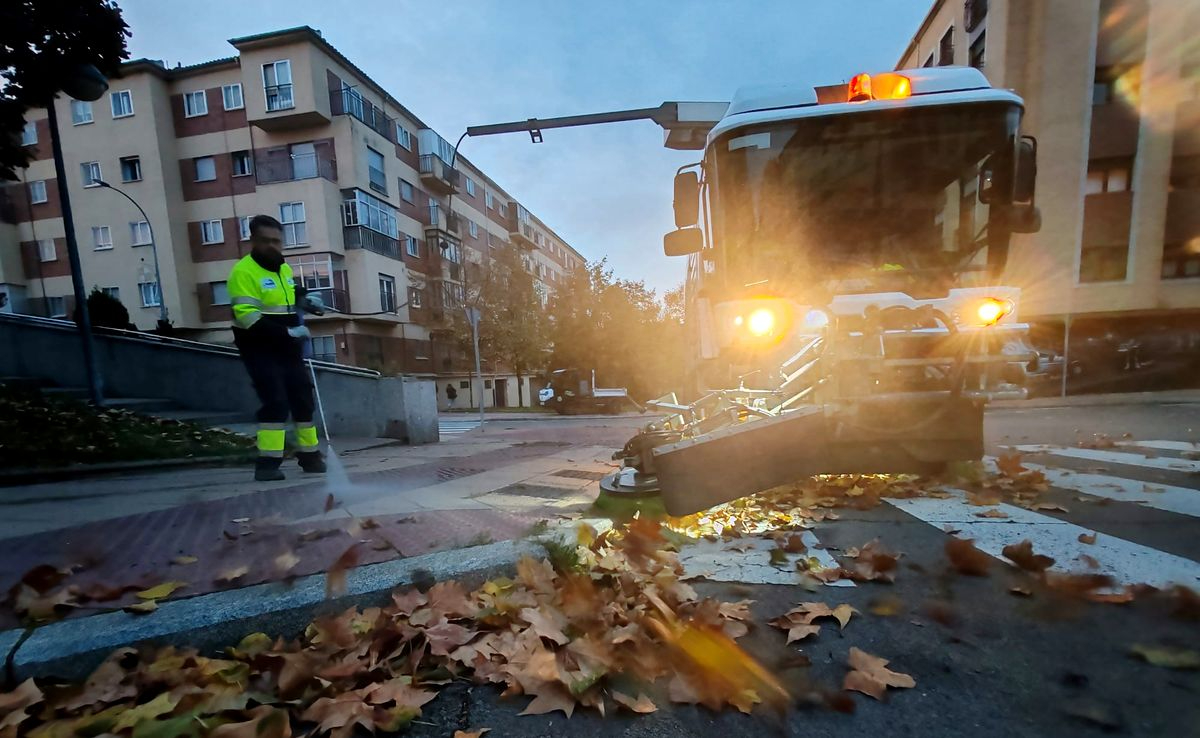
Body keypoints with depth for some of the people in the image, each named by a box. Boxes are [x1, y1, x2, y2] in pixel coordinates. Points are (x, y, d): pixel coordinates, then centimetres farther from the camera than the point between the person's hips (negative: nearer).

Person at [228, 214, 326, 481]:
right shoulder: (243, 271, -13)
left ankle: (310, 455, 20)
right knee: (275, 401, -15)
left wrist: (305, 301, 9)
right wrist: (288, 332, -27)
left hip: (287, 348, 8)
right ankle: (268, 462, -5)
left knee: (303, 399, 9)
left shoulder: (285, 269, 12)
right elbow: (248, 317, -22)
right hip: (260, 349, -7)